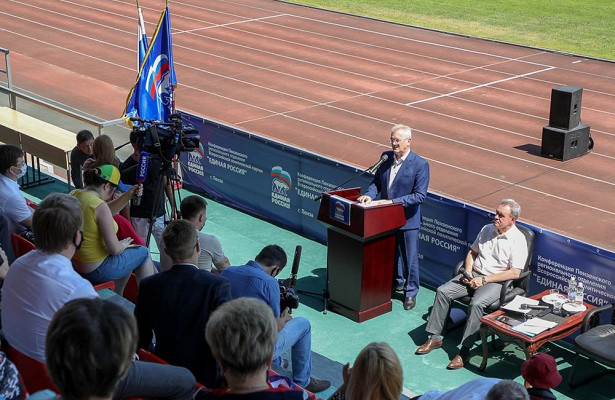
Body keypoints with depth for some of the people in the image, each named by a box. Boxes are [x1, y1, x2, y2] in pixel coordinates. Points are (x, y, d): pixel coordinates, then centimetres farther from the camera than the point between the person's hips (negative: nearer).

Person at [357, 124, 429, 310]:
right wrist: (369, 194, -12)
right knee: (392, 253, 21)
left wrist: (393, 202, -26)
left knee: (410, 258, 7)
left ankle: (411, 292, 23)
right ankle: (397, 282, 42)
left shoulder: (420, 164, -17)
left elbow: (420, 195, -20)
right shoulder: (386, 157, 0)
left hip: (407, 219, -5)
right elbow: (377, 182, 9)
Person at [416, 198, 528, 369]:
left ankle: (465, 350, -27)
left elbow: (515, 272, -16)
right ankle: (435, 338, -6)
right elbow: (472, 252, 22)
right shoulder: (487, 229, 11)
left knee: (476, 303, -34)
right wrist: (468, 272, 1)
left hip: (496, 282, -7)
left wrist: (484, 280, -17)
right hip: (475, 274, 7)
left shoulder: (518, 240, -10)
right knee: (442, 291, -12)